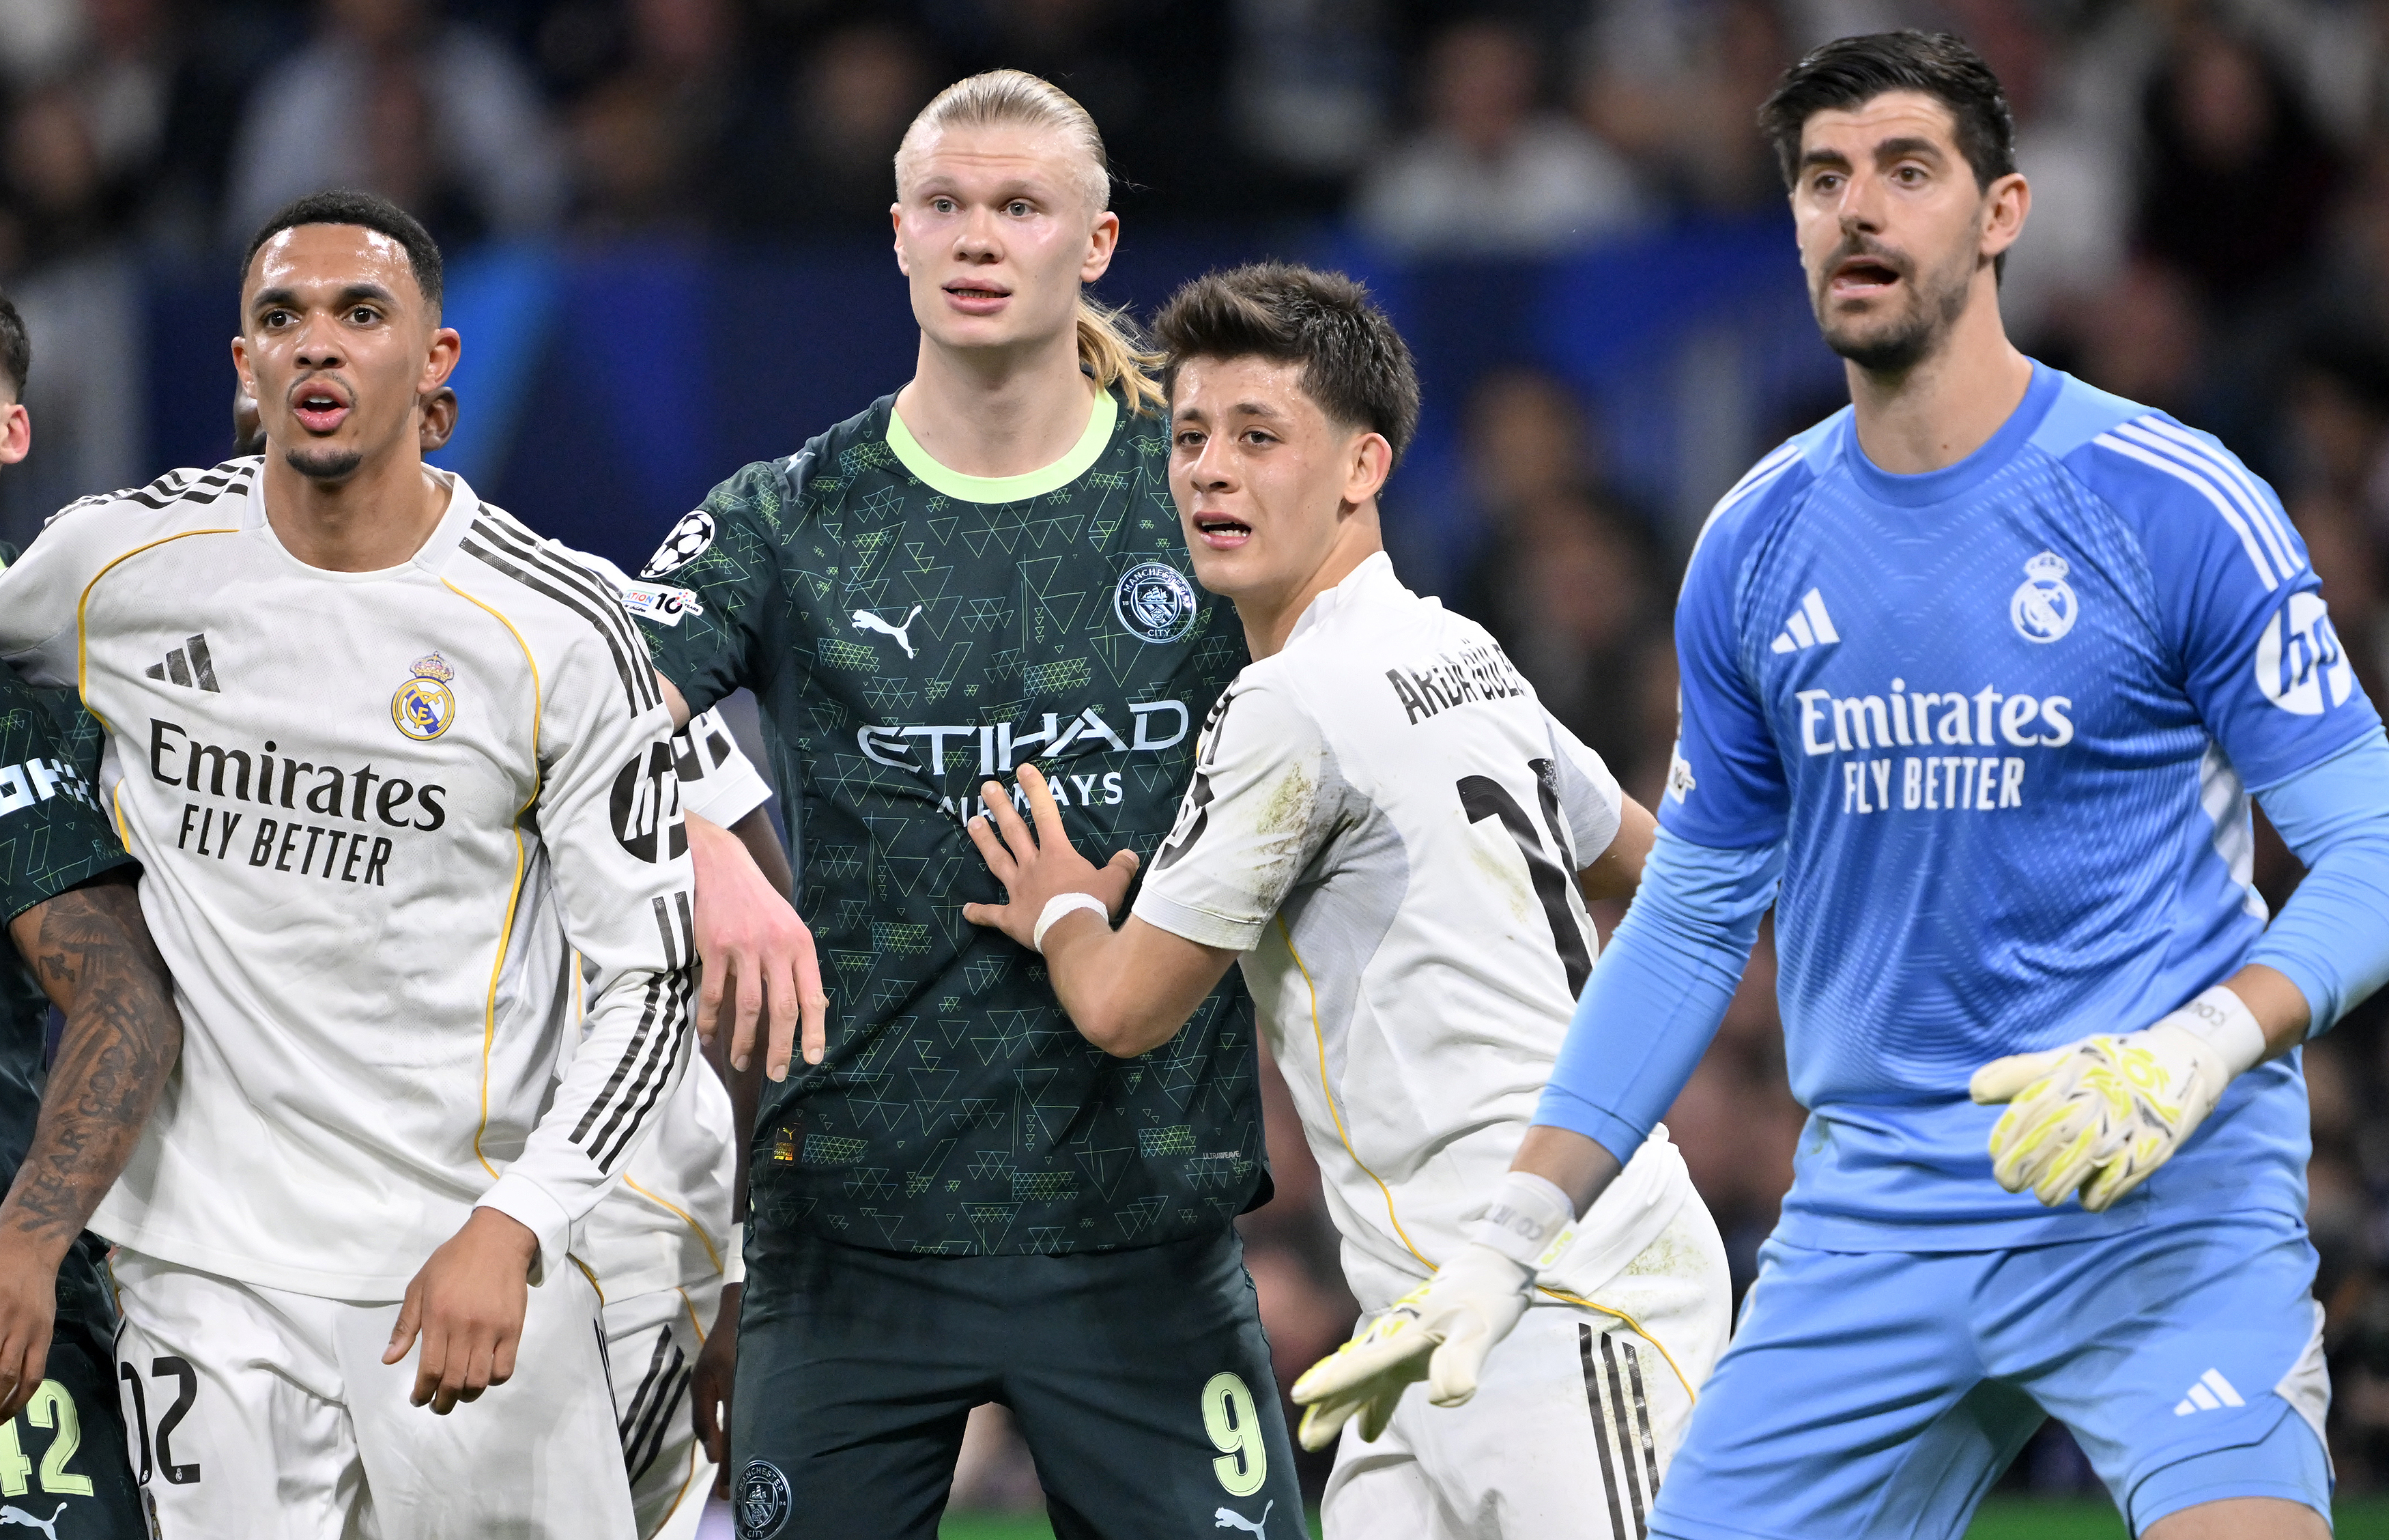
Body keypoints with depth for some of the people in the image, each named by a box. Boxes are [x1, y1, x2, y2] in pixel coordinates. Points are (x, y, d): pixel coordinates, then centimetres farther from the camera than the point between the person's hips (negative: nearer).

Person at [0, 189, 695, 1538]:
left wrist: (515, 1229, -18)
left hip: (468, 1266, -2)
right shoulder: (123, 561, -1)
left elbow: (651, 977, -6)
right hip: (207, 1264, 2)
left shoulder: (559, 634, -7)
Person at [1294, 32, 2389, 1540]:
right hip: (1868, 1228, 5)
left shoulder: (2175, 504, -6)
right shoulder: (1755, 547, 9)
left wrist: (2200, 1052, -22)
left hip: (2163, 1208, -5)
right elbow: (1688, 921, 18)